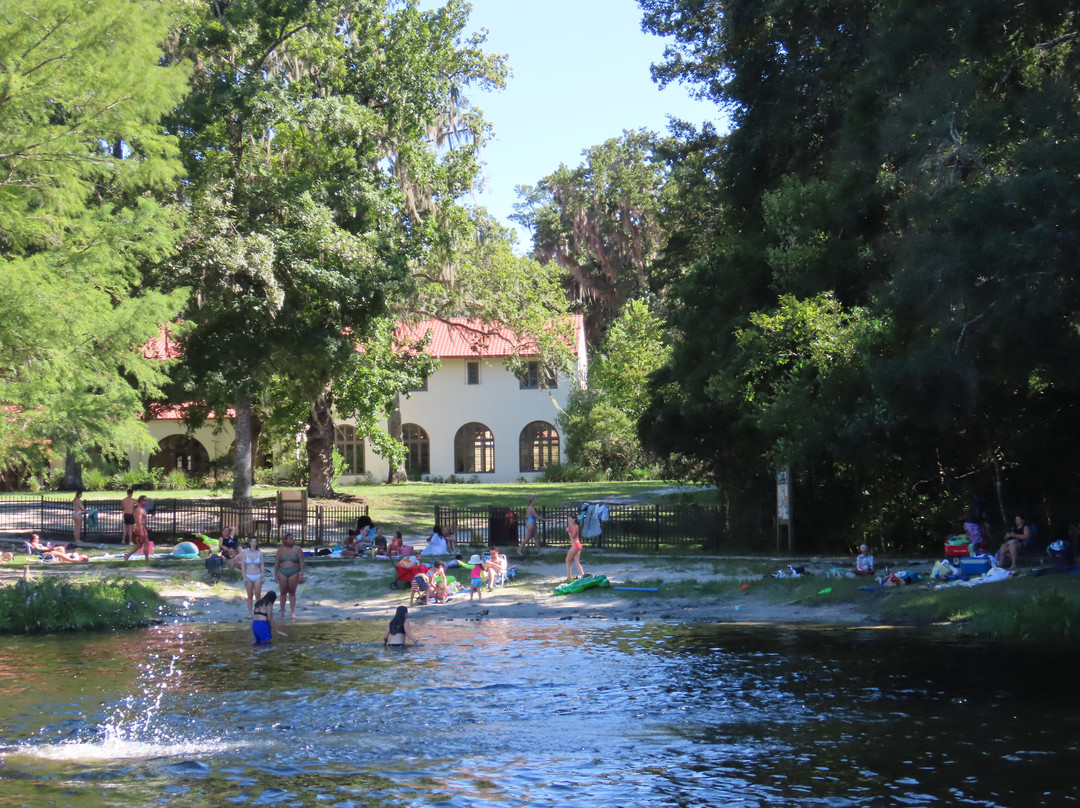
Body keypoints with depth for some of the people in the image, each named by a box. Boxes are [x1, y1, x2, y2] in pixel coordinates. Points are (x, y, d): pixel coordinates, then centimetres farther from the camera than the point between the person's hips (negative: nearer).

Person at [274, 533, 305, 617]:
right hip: (282, 573, 1)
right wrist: (276, 574, 3)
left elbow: (302, 563, -1)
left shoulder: (297, 550, 1)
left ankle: (292, 612, 6)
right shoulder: (280, 550, 6)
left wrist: (301, 575, -8)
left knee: (292, 592, 2)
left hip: (294, 573, -1)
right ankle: (282, 611, 12)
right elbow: (276, 563, 8)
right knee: (283, 592, 4)